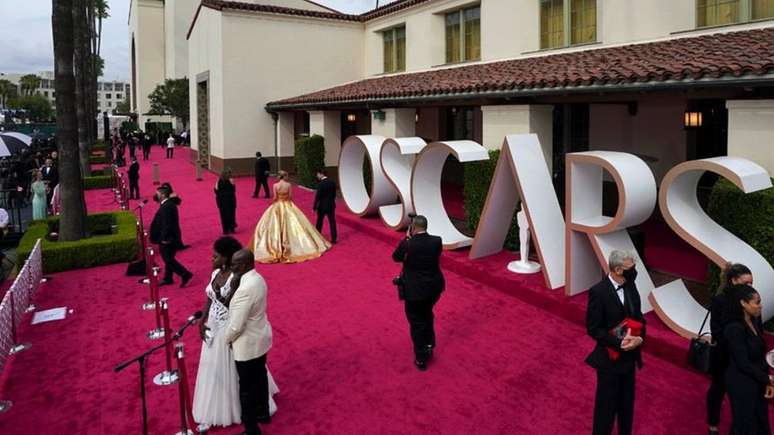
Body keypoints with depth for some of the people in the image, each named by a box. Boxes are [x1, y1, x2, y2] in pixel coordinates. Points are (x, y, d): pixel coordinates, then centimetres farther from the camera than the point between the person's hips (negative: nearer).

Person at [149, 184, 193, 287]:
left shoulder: (166, 207, -23)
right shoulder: (170, 203, 9)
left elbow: (166, 224, -26)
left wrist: (164, 238, -23)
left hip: (167, 239, -10)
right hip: (172, 238, 10)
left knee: (168, 259, -2)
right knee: (168, 259, 18)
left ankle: (185, 274, -2)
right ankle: (168, 279, 28)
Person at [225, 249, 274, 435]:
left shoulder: (245, 289, -32)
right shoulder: (257, 279, -2)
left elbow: (236, 325, -26)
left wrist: (228, 339, -8)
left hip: (248, 344, -9)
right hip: (261, 337, 9)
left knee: (247, 387, 6)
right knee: (260, 377, 25)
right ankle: (263, 413, 43)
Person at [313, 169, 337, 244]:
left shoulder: (320, 184, -17)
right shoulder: (332, 182, 1)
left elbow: (317, 196, -16)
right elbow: (334, 194, 8)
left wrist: (314, 207, -10)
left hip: (322, 206, -4)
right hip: (331, 205, 5)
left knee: (319, 222, 12)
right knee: (332, 222, 6)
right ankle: (333, 239, 7)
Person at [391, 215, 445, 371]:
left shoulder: (407, 244, -21)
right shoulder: (437, 241, -12)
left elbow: (396, 257, -2)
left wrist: (407, 239, 0)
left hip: (414, 290, -4)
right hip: (434, 287, 4)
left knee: (417, 323, 13)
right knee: (427, 315, 30)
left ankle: (421, 359, 23)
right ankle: (429, 345, 40)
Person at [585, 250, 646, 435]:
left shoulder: (630, 286, -1)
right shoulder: (598, 291, -22)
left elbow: (638, 316, 6)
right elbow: (593, 329, -18)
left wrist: (639, 337, -13)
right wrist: (619, 343, -26)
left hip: (629, 356, 6)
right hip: (609, 358, -6)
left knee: (627, 402, 21)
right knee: (607, 404, 9)